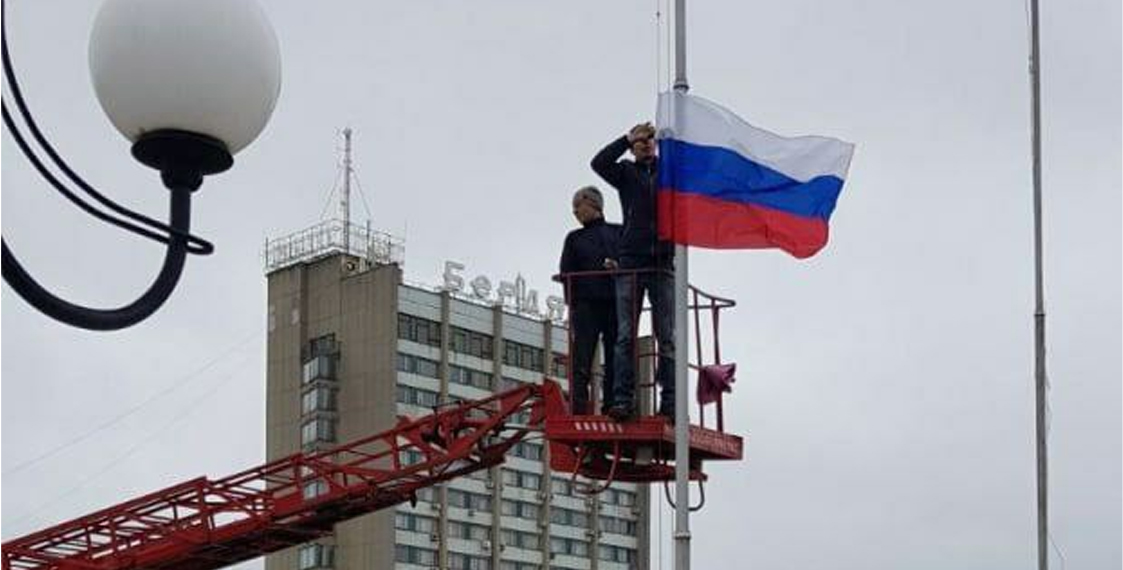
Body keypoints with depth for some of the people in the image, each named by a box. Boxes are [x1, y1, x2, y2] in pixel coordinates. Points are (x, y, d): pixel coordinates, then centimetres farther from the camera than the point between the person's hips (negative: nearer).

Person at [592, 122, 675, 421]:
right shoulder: (626, 172, 13)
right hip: (631, 262, 0)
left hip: (663, 263, 1)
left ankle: (670, 402, -4)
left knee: (667, 338, -2)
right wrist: (628, 139, -6)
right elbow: (599, 163, -4)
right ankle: (623, 400, -9)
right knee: (626, 336, -5)